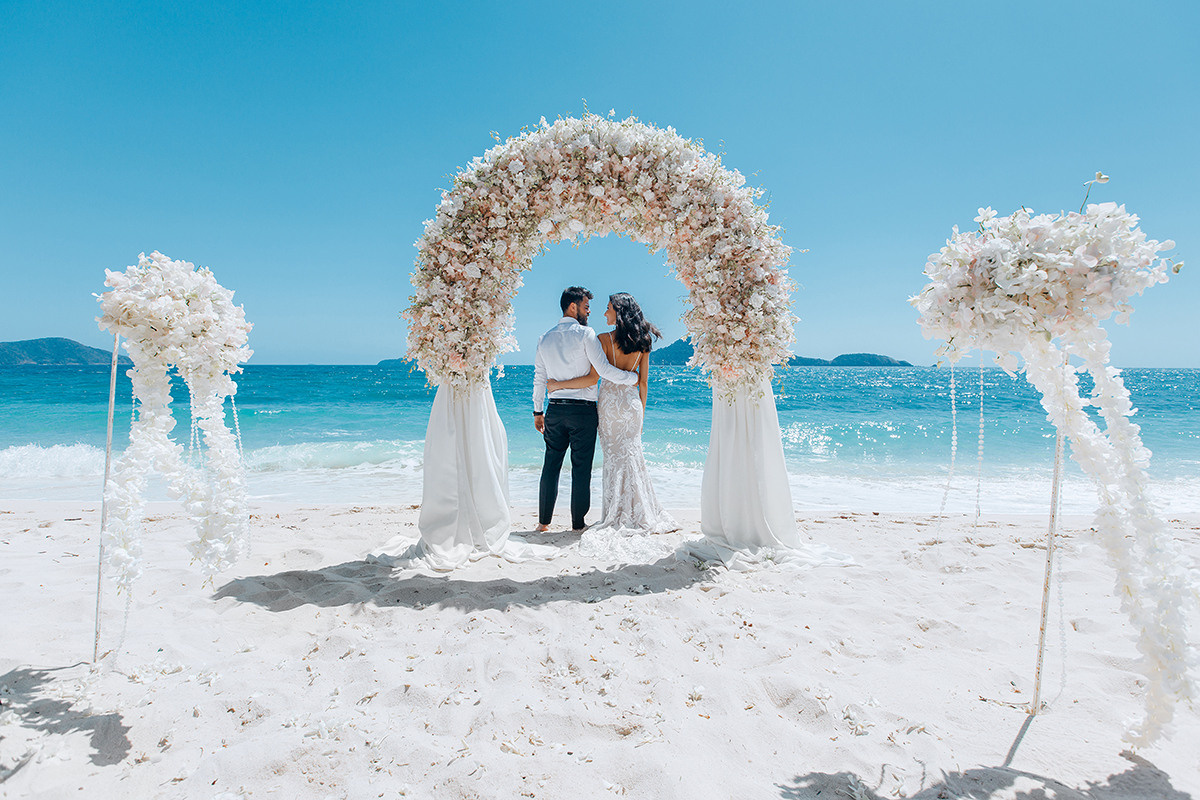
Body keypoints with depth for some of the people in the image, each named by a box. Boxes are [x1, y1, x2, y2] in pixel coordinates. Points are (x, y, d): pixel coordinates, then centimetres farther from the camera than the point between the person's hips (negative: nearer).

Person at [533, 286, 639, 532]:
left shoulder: (545, 338, 9)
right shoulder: (585, 334, -8)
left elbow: (539, 378, 13)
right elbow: (604, 370, -15)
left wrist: (538, 411, 19)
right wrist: (633, 378, -3)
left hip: (555, 410, 5)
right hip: (583, 410, -5)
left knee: (551, 465, 12)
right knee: (581, 467, 3)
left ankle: (543, 521, 17)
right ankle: (578, 523, 9)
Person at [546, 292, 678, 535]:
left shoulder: (604, 339, -10)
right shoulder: (642, 341, 5)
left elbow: (593, 378, -15)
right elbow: (643, 382, 7)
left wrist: (559, 385, -7)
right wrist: (641, 411, 16)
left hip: (610, 400, -4)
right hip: (632, 401, 4)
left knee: (614, 456, 3)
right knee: (632, 455, 11)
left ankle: (618, 517, 8)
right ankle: (641, 516, 14)